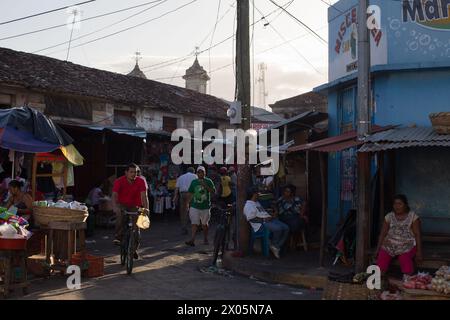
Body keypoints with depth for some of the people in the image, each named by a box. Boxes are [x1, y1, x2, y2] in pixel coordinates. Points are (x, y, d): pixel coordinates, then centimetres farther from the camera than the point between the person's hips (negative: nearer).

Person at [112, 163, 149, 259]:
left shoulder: (140, 182, -14)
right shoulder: (119, 181, -18)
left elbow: (144, 196, -23)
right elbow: (114, 195, -30)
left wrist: (146, 208, -38)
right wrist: (115, 207, -48)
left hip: (134, 206, 2)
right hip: (122, 205, -2)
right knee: (119, 213, -37)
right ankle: (118, 236, -29)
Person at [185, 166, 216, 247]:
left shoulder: (208, 181, 0)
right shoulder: (194, 182, 7)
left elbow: (213, 191, -7)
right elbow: (190, 194, 12)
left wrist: (206, 186, -20)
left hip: (205, 206, -1)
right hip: (194, 206, 1)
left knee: (204, 224, 11)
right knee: (194, 223, -9)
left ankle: (205, 239, 27)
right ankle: (192, 240, -13)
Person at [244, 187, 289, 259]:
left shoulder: (257, 203, 28)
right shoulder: (248, 205, -4)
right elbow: (251, 219, -15)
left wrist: (270, 216, 11)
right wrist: (264, 219, -16)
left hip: (269, 220, 10)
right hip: (261, 223, -10)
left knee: (286, 228, -10)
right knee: (278, 228, -32)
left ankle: (277, 247, -9)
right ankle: (273, 246, -7)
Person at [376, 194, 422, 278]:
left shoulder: (413, 216, 2)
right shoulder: (389, 216, 10)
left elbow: (417, 234, -1)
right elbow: (383, 233, 10)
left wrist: (419, 252, -9)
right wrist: (378, 249, 3)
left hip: (407, 245, -3)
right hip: (390, 244, 3)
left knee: (404, 257, -34)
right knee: (382, 255, -26)